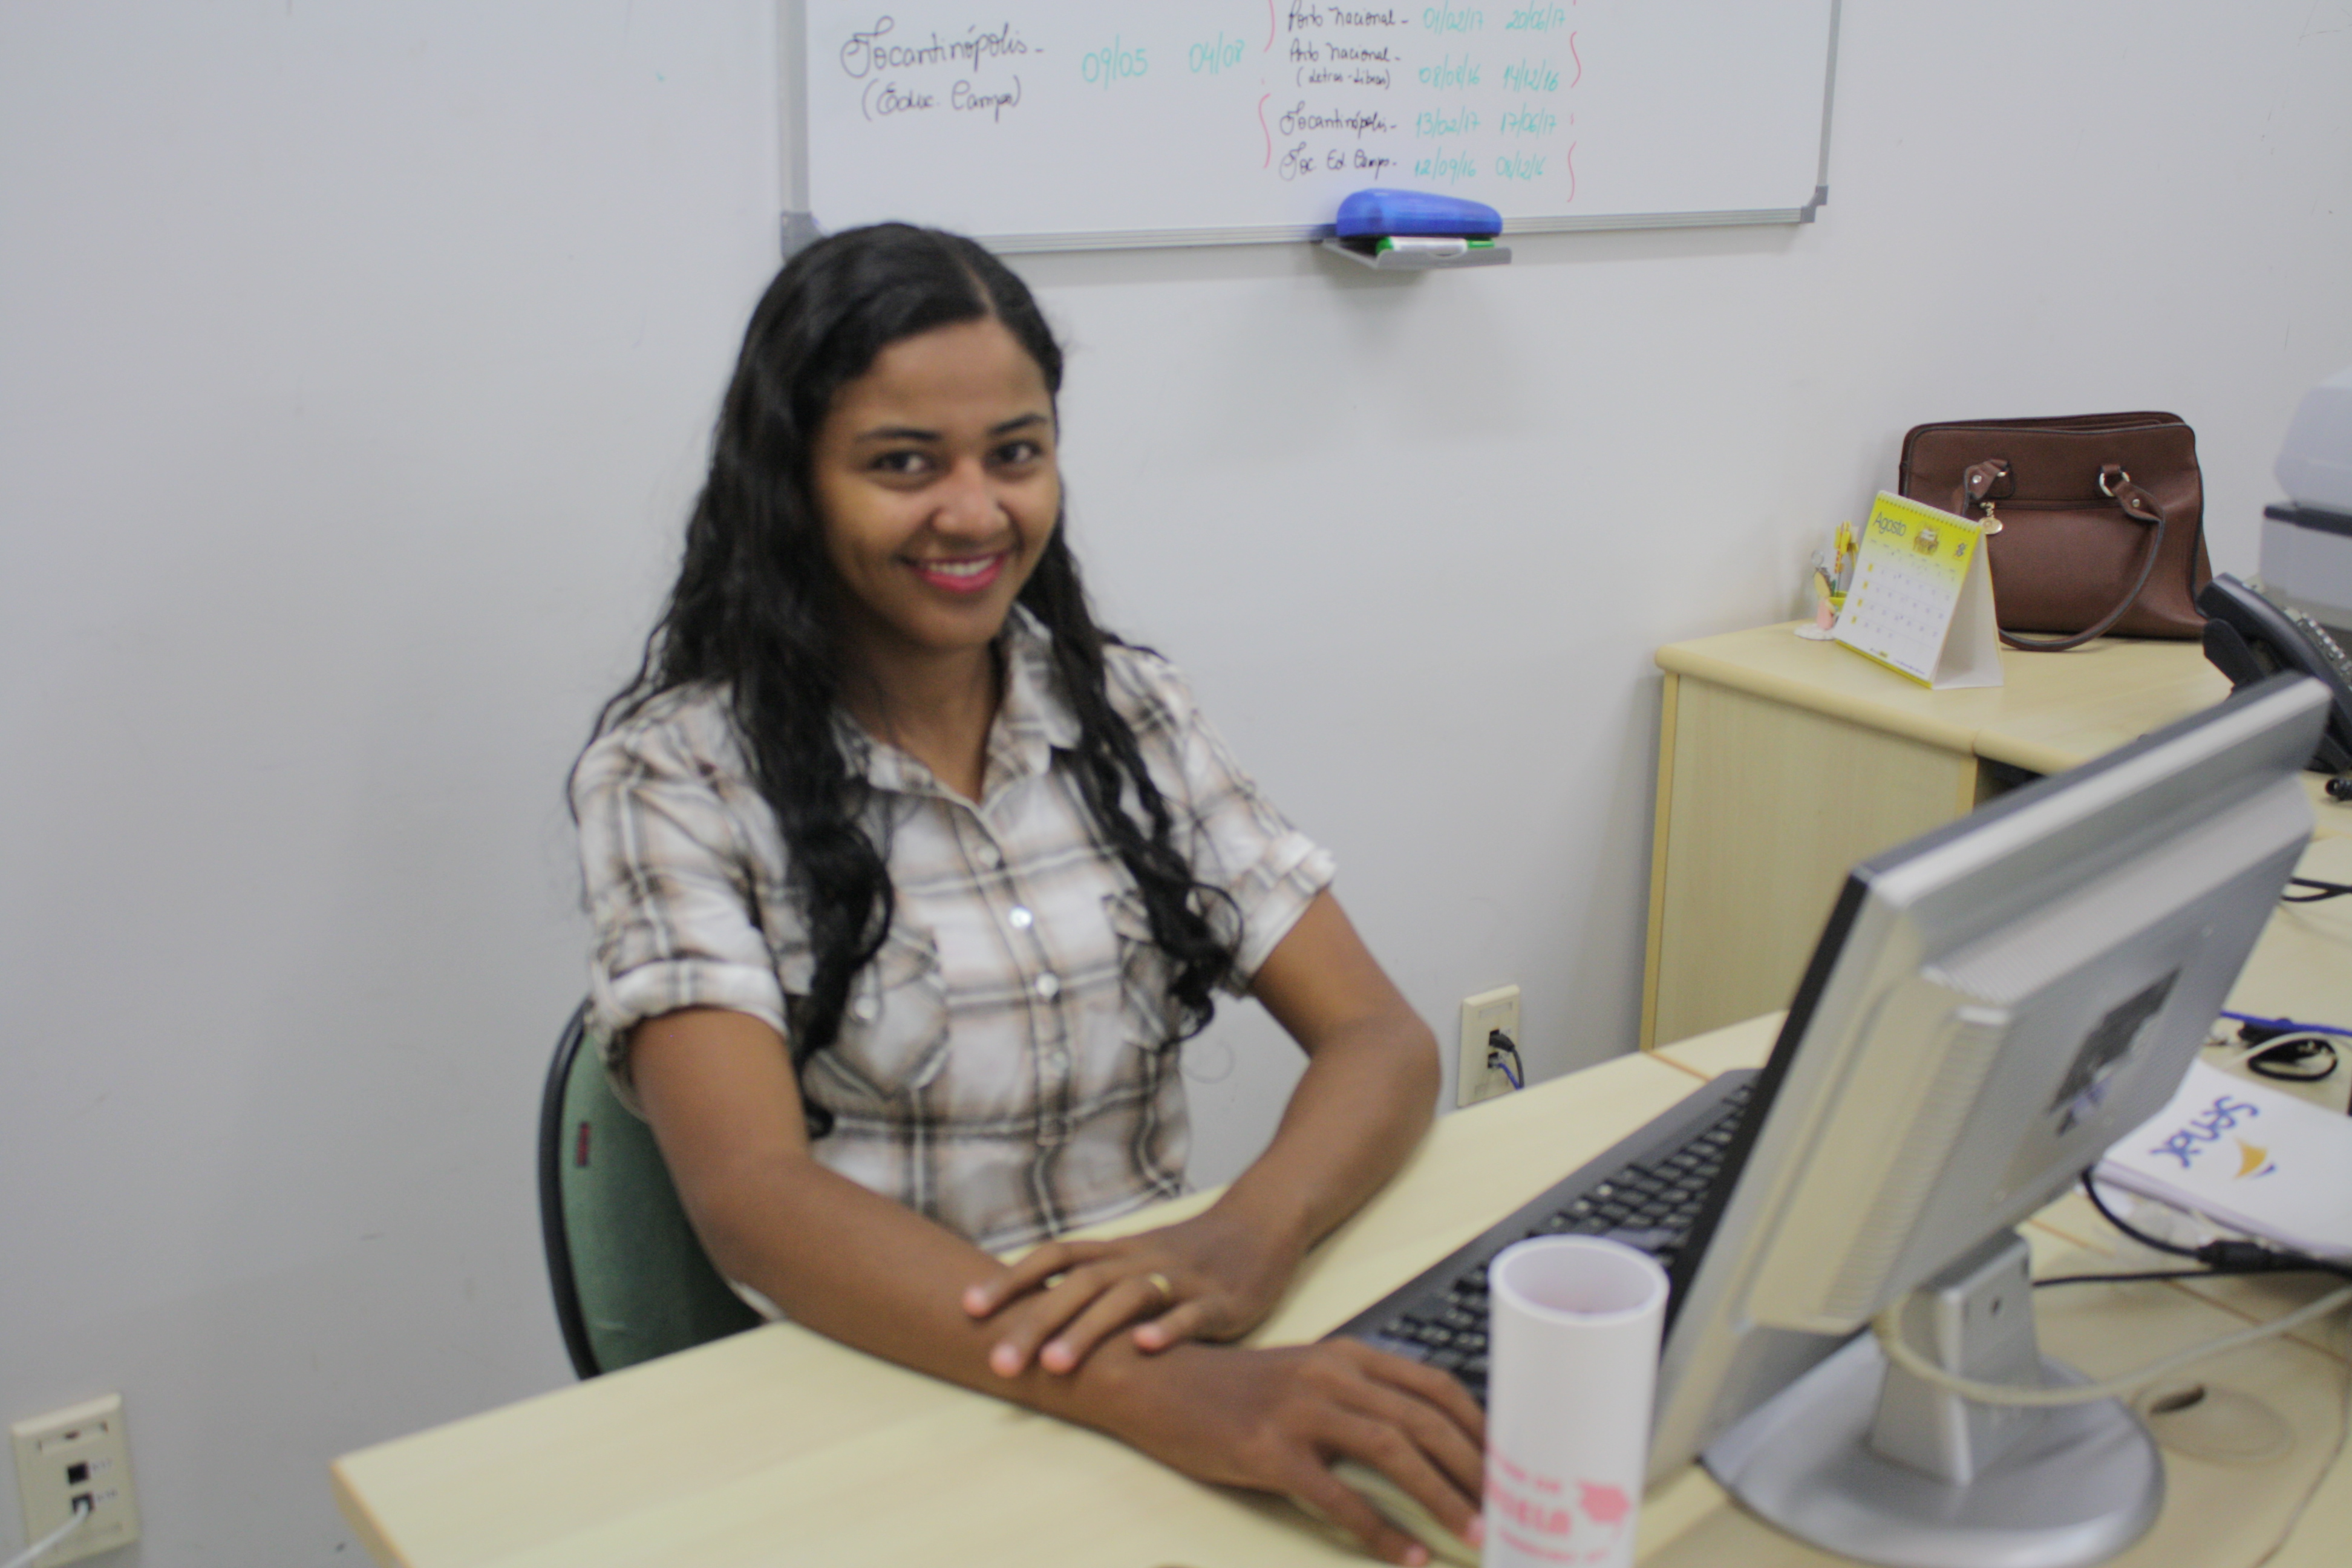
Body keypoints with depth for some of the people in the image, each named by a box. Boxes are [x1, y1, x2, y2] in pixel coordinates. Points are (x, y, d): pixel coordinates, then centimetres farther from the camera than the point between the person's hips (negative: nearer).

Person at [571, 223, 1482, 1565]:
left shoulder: (1129, 711, 6)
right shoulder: (681, 772, -6)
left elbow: (1385, 1039, 0)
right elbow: (752, 1196, -19)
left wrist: (1251, 1235, -23)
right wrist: (1157, 1392, -34)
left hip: (1171, 1345, 4)